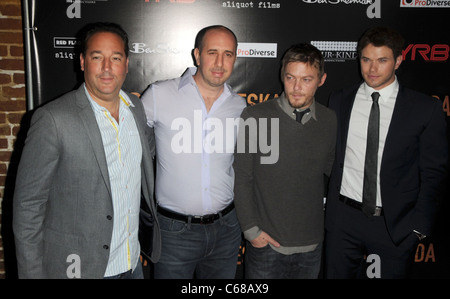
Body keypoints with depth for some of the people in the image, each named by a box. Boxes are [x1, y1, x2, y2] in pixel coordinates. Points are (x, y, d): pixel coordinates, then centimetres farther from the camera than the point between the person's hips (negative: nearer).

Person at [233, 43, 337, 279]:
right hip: (266, 243, -2)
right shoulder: (255, 117, -10)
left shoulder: (330, 121, -1)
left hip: (311, 246, 3)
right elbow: (241, 178, -6)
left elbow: (332, 172, 11)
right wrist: (251, 229, -7)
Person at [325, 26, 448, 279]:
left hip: (396, 224, -2)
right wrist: (327, 206, 2)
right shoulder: (340, 101, 3)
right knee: (338, 274, 14)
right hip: (343, 219, 2)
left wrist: (419, 227, -6)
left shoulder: (426, 109, -5)